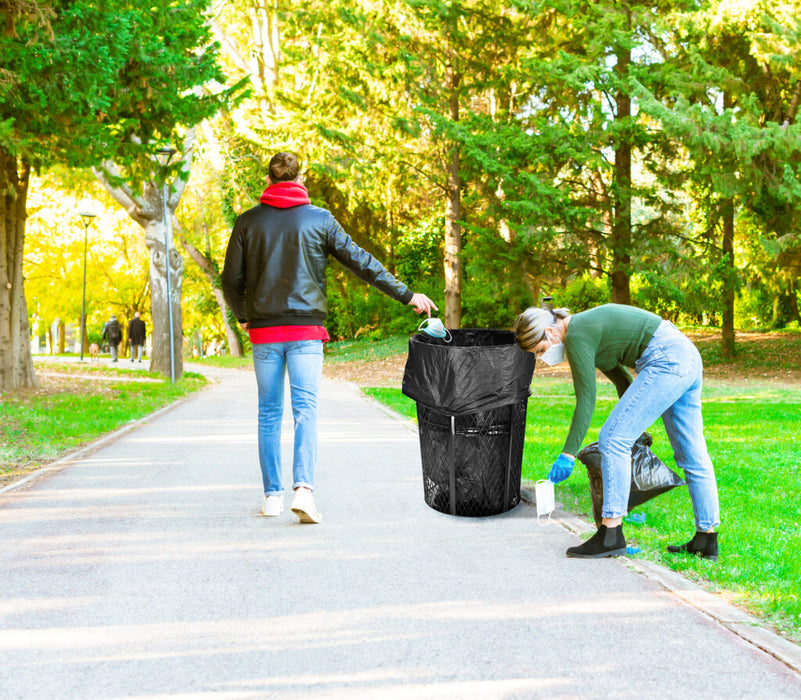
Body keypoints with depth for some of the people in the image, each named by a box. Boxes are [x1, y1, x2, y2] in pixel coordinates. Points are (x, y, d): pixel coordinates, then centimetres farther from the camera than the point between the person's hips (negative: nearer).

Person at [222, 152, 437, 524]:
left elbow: (231, 280, 5)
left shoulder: (247, 222, 4)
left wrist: (243, 316, 23)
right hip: (306, 330, -1)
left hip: (264, 332, 2)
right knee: (306, 409, -4)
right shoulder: (320, 219, 1)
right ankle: (304, 487, -22)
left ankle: (272, 496, 13)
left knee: (269, 413, 10)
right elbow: (361, 262, 1)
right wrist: (406, 295, 7)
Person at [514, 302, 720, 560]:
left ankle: (610, 536, -7)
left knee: (613, 440, -8)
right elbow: (621, 376, 27)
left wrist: (568, 453, -7)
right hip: (688, 357, 11)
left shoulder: (576, 336, -11)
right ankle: (706, 539, 20)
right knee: (692, 454, 13)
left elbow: (586, 400, -11)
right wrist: (633, 427, 34)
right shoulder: (586, 327, 18)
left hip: (667, 361, -11)